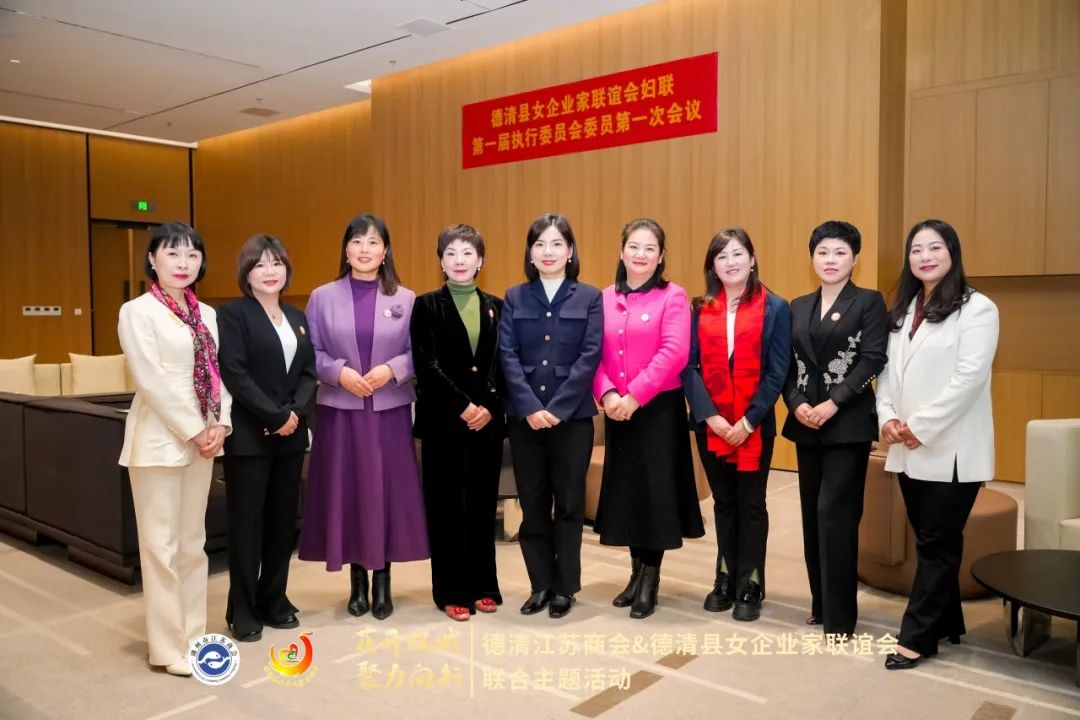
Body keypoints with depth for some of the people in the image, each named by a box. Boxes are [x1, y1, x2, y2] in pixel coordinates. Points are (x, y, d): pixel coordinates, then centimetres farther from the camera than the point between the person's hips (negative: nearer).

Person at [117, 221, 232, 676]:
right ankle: (169, 647, 10)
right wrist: (194, 432, -15)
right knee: (161, 545, 0)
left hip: (202, 440, 6)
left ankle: (193, 635, 22)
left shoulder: (207, 314, 11)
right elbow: (153, 381, -14)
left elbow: (220, 373, 8)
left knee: (192, 543, 12)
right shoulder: (137, 312, -7)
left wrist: (219, 425, -6)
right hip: (159, 440, -6)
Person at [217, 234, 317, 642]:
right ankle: (242, 610, 15)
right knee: (247, 523, 2)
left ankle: (274, 600, 24)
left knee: (283, 520, 10)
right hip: (249, 435, -6)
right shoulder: (233, 313, -5)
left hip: (291, 435, 6)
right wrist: (276, 416, -16)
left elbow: (309, 372, 8)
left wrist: (295, 413, -9)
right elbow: (235, 375, -14)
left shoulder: (298, 317, 13)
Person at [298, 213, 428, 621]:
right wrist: (339, 372, -13)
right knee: (346, 491, 4)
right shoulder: (323, 297, 4)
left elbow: (420, 353, 2)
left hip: (389, 410, 0)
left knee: (387, 491, 2)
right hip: (340, 410, 0)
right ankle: (357, 582, 20)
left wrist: (392, 369, -15)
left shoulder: (406, 299, 3)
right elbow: (309, 353, 3)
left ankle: (382, 582, 17)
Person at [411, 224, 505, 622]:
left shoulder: (495, 306, 10)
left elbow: (502, 364, 4)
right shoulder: (427, 305, 1)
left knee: (482, 503, 9)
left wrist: (488, 406, -10)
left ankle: (483, 585, 21)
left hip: (488, 419, 3)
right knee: (446, 504, 3)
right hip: (443, 419, -3)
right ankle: (452, 591, 13)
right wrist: (462, 407, -14)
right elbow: (427, 365, -7)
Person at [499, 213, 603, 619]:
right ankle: (541, 585, 22)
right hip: (524, 416, 2)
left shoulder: (589, 298, 2)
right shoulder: (515, 298, 7)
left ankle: (564, 588, 21)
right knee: (532, 504, 8)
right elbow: (507, 356, -2)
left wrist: (557, 408, -14)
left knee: (569, 503, 7)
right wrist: (531, 407, -14)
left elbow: (590, 357, -6)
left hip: (572, 416, -2)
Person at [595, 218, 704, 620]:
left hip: (659, 408, -4)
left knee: (655, 490, 1)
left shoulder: (673, 297, -4)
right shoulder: (605, 299, 8)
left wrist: (634, 395, -19)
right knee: (625, 490, 11)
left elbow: (674, 354, -15)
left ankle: (650, 579, 16)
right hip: (617, 411, 4)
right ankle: (637, 571, 27)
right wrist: (607, 394, -13)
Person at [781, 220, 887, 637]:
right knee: (813, 516, 10)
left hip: (848, 423, -5)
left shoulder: (869, 302, 0)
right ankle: (820, 603, 23)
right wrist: (797, 404, -9)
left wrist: (833, 403, -18)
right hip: (806, 424, 5)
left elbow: (872, 360, -11)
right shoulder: (798, 307, 13)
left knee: (835, 514, -8)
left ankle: (838, 617, 3)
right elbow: (787, 365, 7)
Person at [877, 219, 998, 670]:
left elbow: (969, 377, -16)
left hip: (950, 449, -6)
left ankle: (917, 636, 10)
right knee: (932, 541, 15)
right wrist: (888, 417, -6)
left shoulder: (977, 308, -7)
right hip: (908, 449, 7)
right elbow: (888, 369, 11)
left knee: (937, 544, 1)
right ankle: (946, 624, 29)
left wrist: (920, 426, -17)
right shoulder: (902, 310, 14)